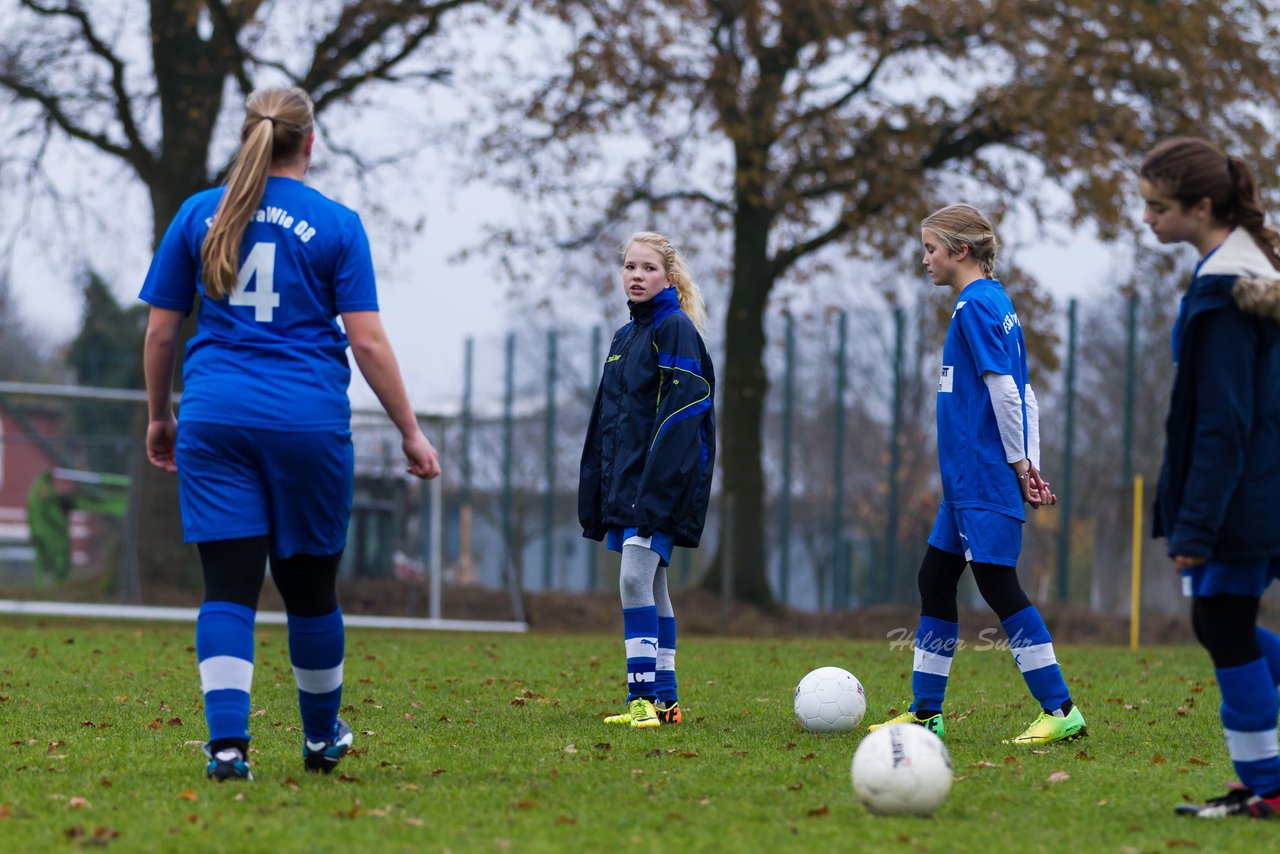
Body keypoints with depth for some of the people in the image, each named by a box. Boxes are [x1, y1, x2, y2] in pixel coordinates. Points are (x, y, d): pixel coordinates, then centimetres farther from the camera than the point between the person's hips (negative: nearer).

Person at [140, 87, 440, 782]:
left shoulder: (199, 215, 6)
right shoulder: (335, 225, -1)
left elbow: (159, 332, 8)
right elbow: (367, 342, -4)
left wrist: (159, 416, 21)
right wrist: (411, 433, 3)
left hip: (215, 418, 1)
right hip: (310, 422, -1)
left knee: (228, 587, -3)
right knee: (309, 586, 13)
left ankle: (227, 742, -17)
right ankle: (321, 738, 29)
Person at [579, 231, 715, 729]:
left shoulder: (675, 330, -7)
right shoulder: (625, 338, 19)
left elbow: (682, 409, -17)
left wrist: (655, 489, -24)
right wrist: (595, 496, 18)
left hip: (664, 481, -9)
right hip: (626, 481, 9)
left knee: (635, 578, -18)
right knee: (650, 586, 9)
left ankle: (644, 695, -20)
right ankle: (663, 700, 12)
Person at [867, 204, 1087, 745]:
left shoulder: (975, 306, -12)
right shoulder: (997, 304, 16)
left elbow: (1004, 390, -18)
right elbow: (1023, 393, 17)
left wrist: (1017, 463, -12)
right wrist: (1030, 466, 14)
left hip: (985, 478, -10)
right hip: (967, 479, 10)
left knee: (997, 583, -10)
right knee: (934, 581, 12)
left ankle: (1061, 712, -9)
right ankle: (926, 712, 18)